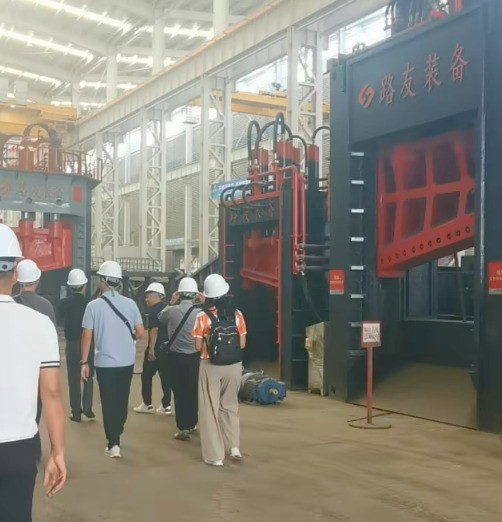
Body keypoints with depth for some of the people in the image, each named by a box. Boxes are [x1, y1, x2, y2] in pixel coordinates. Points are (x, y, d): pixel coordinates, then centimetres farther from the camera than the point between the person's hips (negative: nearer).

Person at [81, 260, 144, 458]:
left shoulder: (93, 305, -10)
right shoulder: (130, 304, -3)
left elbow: (87, 336, -10)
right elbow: (140, 332, -1)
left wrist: (84, 362, -2)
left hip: (104, 362, -3)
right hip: (127, 361, 3)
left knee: (109, 402, 5)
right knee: (122, 400, 19)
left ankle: (113, 444, 3)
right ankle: (115, 435, 35)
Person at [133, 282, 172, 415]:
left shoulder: (154, 310, -12)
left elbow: (154, 330, -20)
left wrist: (151, 348, -22)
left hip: (156, 348, -7)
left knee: (146, 375, 5)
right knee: (166, 376, 7)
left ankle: (147, 404, 9)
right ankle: (166, 406, 6)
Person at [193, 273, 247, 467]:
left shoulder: (203, 316, -10)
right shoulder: (236, 314, -4)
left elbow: (198, 347, -8)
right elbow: (242, 344, -1)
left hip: (211, 366, -2)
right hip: (234, 366, 2)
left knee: (210, 409, 9)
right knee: (230, 406, 21)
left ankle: (215, 455, 10)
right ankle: (234, 447, 16)